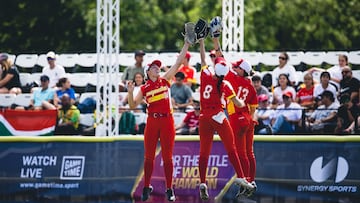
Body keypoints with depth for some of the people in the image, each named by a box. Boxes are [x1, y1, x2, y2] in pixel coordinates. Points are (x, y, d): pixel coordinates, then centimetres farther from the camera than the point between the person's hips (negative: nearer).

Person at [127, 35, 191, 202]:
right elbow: (133, 105, 2)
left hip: (167, 121, -1)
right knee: (149, 156, 6)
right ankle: (146, 187, 16)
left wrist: (186, 44, -1)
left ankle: (169, 189, 7)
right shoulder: (144, 89, 8)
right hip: (152, 121, 1)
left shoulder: (165, 80, 8)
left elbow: (178, 63, 4)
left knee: (167, 156, 2)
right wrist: (130, 92, -15)